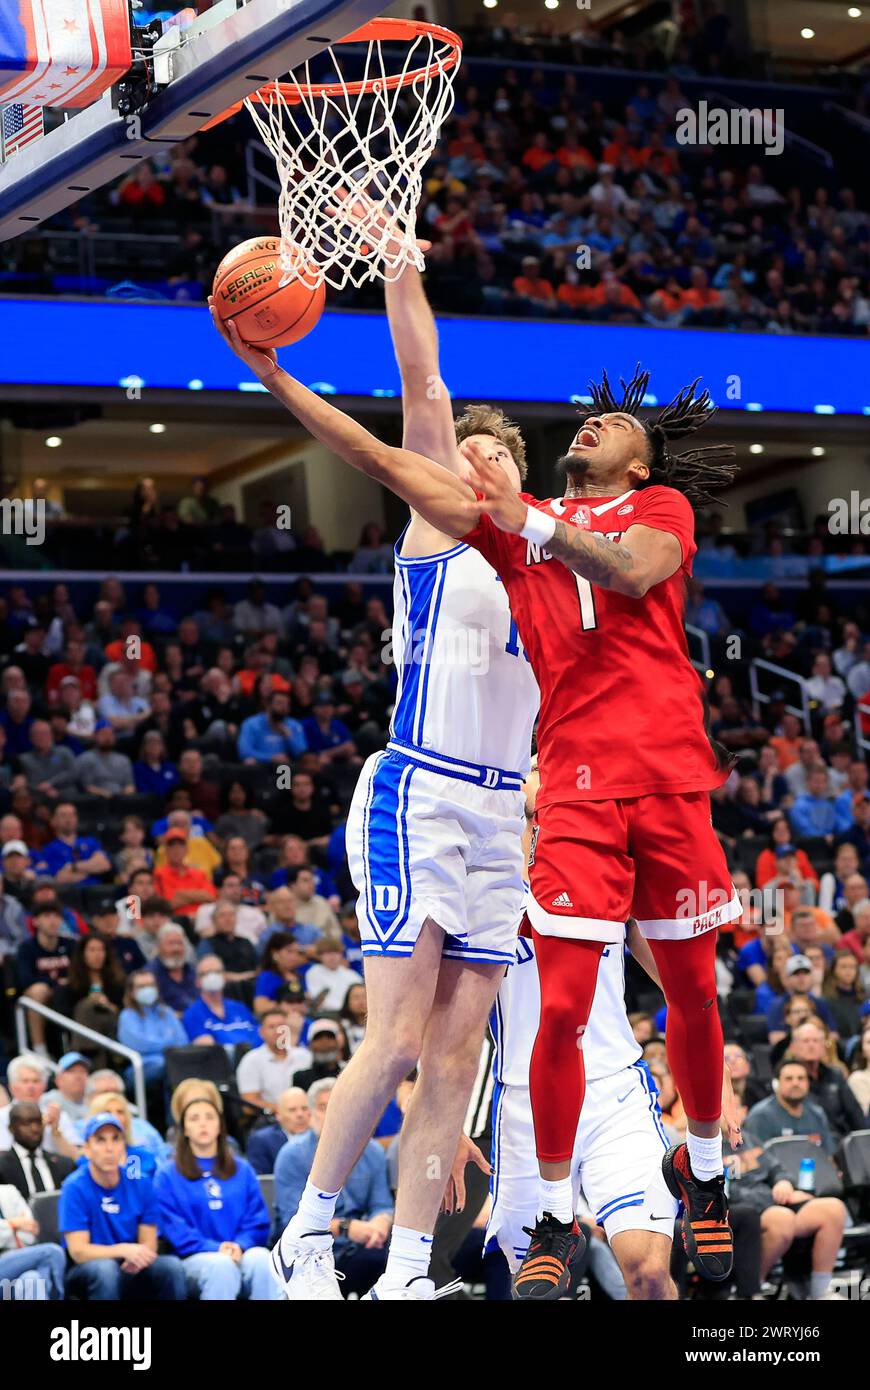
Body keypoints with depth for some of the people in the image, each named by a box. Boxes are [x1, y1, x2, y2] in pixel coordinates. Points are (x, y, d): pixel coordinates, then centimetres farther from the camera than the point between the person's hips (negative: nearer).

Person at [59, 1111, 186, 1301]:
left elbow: (148, 1243, 1)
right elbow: (78, 1251, -17)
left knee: (172, 1266, -24)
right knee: (105, 1268, -36)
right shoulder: (75, 1188, -12)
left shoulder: (141, 1184, -1)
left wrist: (137, 1257, -24)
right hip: (87, 1272, -3)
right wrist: (124, 1250, -32)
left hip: (130, 1271, 4)